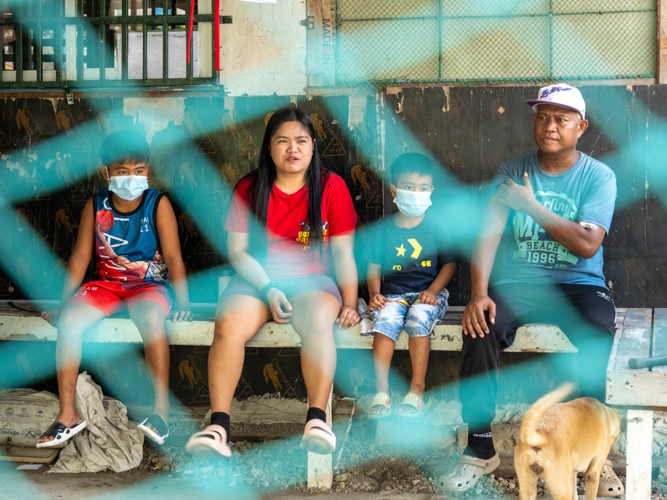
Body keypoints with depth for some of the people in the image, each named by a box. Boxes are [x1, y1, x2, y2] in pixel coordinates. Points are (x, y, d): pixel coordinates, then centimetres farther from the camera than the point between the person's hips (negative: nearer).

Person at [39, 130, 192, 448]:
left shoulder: (158, 204, -5)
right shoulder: (96, 206, 2)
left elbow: (173, 258, -7)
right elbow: (80, 257, 4)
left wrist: (182, 302, -16)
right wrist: (64, 303, 0)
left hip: (150, 284, -3)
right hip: (107, 283, 3)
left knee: (151, 317, -38)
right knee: (69, 320, -24)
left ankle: (162, 409, -31)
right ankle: (68, 414, -15)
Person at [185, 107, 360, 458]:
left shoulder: (331, 187, 4)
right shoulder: (248, 189, 6)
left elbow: (343, 252, 4)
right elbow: (237, 251, 2)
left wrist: (350, 304, -9)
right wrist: (269, 290, -14)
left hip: (312, 278, -1)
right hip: (257, 280, 1)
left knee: (318, 321, -36)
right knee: (228, 326, -30)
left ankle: (317, 419, -37)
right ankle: (218, 426, -32)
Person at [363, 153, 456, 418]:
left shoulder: (436, 225, 3)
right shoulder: (383, 228, 6)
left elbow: (450, 263, 4)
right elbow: (374, 267, 8)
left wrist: (433, 291, -11)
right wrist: (375, 293, -10)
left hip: (428, 291, -1)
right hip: (393, 292, 1)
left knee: (418, 318, -32)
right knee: (385, 319, -29)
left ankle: (417, 390, -22)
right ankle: (381, 392, -25)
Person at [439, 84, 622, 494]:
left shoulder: (599, 176, 1)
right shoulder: (512, 172, 7)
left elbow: (587, 244, -12)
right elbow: (487, 234, -3)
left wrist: (531, 206, -12)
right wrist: (479, 294, -18)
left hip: (577, 285, -1)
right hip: (515, 284, 2)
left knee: (599, 328, -35)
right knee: (480, 327, -29)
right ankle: (480, 448, -18)